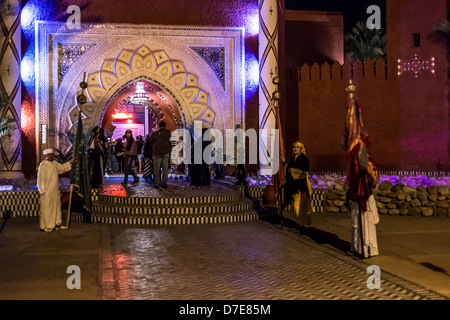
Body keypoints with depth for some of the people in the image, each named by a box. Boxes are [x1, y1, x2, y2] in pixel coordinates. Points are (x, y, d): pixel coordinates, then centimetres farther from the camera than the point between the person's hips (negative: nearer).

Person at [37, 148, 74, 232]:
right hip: (47, 192, -8)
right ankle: (44, 226, 5)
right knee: (46, 209, -2)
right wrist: (43, 191, -16)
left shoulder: (54, 163, 9)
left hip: (55, 191, 9)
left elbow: (61, 168, 26)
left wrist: (70, 162, 17)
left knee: (57, 207, 13)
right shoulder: (42, 165, -15)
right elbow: (40, 179, -15)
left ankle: (57, 224, 22)